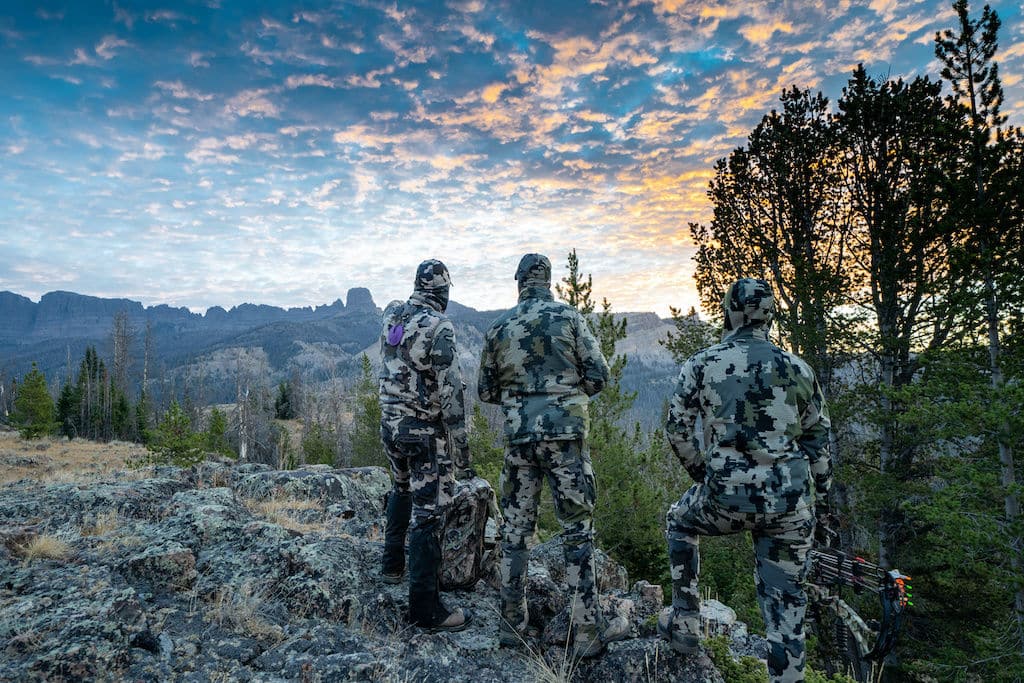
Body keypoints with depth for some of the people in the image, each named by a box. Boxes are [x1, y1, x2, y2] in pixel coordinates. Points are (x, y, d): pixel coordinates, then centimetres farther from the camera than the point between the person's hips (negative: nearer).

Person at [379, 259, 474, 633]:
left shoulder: (392, 317, 4)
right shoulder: (438, 327, -18)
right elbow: (451, 392, -20)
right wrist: (461, 449, -15)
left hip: (389, 423, 8)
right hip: (424, 430, -7)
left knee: (402, 489, 30)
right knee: (427, 513, -1)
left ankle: (393, 564, 43)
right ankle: (425, 607, 6)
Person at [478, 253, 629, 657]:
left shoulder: (499, 328, 6)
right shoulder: (569, 317, -1)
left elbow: (486, 392, 11)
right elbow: (598, 376, -3)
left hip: (518, 438, 3)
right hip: (565, 435, -2)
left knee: (515, 529, 11)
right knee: (577, 529, 5)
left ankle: (512, 623, 20)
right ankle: (589, 631, 11)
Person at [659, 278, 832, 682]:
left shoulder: (702, 364, -1)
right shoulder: (798, 369, 6)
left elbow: (678, 430, 2)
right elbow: (818, 441, 11)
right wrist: (820, 496, 22)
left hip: (727, 496, -2)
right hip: (790, 502, 2)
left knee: (680, 521, 28)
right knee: (786, 597, 16)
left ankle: (685, 624, 31)